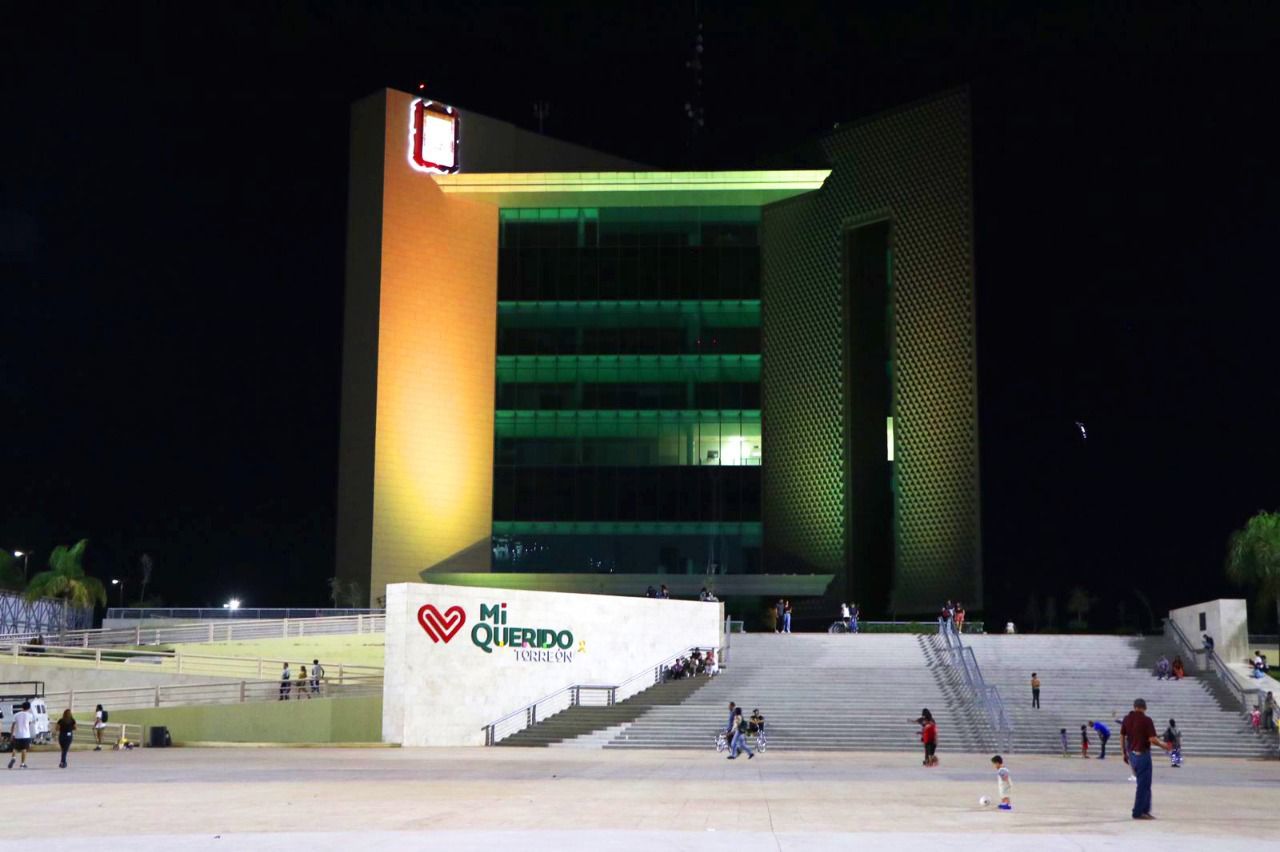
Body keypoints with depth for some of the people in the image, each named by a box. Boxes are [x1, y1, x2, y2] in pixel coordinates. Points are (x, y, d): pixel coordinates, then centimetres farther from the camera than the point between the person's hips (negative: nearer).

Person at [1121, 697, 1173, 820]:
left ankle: (1145, 810, 19)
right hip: (1142, 754, -7)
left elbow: (1122, 737, 9)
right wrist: (1163, 745, 0)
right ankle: (1138, 812, 5)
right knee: (1143, 785, 2)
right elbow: (1152, 739, -18)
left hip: (1131, 754, 7)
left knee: (1144, 783, 18)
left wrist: (1125, 753, 19)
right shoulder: (1146, 720, -13)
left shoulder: (1127, 719, 5)